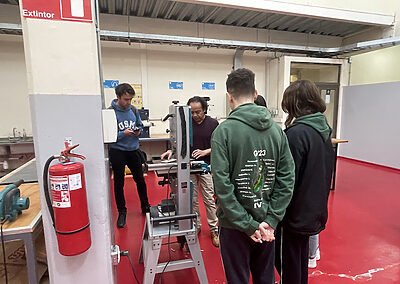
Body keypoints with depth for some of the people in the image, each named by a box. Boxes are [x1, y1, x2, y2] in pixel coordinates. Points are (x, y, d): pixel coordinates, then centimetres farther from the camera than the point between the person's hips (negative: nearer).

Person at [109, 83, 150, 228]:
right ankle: (122, 212, 27)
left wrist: (138, 131, -9)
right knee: (119, 183, 10)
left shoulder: (134, 110, -1)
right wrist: (123, 133, -25)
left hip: (133, 150, 4)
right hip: (117, 151, -4)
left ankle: (145, 206, 35)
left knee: (140, 180, 15)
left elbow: (140, 125, 12)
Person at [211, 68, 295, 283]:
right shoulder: (276, 129, -1)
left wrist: (247, 224, -14)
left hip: (235, 225, -4)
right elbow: (287, 179, -4)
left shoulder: (224, 131, -15)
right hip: (266, 224, 5)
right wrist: (271, 219, -4)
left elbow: (222, 185, -21)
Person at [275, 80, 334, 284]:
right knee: (301, 261, 26)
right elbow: (323, 172, 10)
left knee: (288, 265, 11)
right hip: (314, 209, 8)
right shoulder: (324, 129, 2)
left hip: (295, 212, -8)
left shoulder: (297, 133, -23)